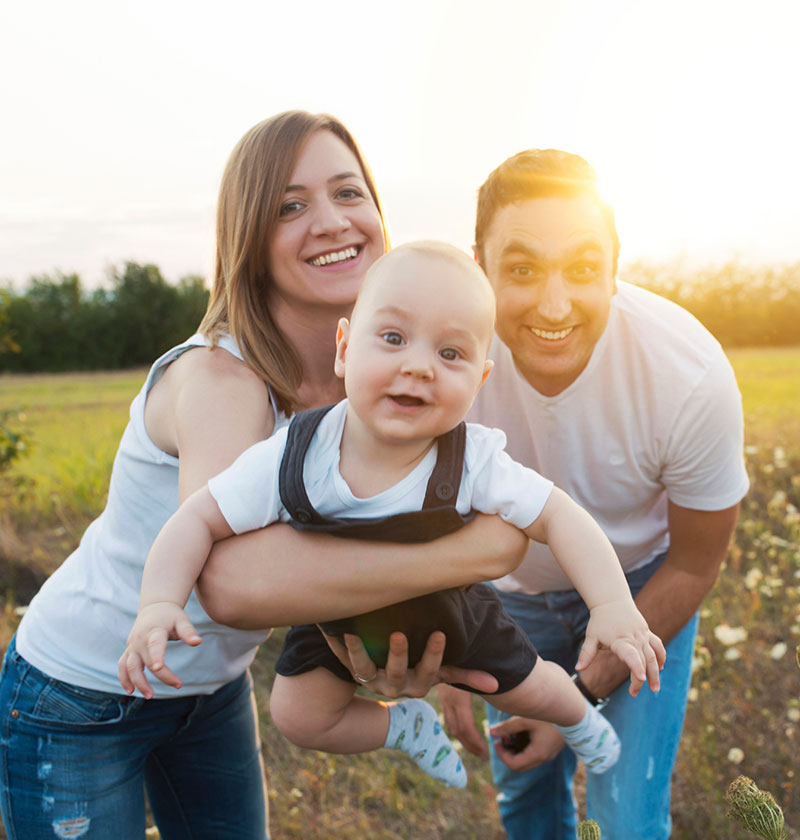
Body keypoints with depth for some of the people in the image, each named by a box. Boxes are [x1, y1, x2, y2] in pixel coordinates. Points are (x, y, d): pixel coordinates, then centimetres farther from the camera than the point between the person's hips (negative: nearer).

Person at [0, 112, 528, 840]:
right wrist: (473, 550, -43)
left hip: (214, 686, 6)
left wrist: (387, 657, -26)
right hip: (78, 701, -6)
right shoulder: (218, 378, -31)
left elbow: (323, 559, -6)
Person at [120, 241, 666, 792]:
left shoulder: (473, 462, -36)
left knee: (529, 690, 14)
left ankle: (579, 716, 54)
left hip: (450, 610, 0)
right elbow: (201, 519, -27)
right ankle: (405, 725, 22)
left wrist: (613, 606, -42)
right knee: (297, 715, -8)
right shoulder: (292, 460, -35)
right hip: (341, 618, 1)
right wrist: (159, 605, -43)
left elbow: (557, 518, -29)